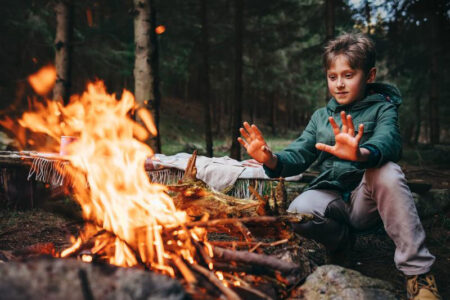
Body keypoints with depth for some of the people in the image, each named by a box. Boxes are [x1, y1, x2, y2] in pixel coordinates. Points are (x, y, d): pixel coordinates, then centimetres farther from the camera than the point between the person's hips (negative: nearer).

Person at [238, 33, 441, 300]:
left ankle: (418, 271, -24)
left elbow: (388, 140, -22)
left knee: (387, 172, -35)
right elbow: (298, 155, 5)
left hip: (366, 197, -2)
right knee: (298, 212, -30)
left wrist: (361, 154, -47)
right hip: (331, 196, 3)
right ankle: (342, 238, 4)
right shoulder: (321, 117, 16)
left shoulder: (382, 108, 2)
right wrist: (272, 160, -20)